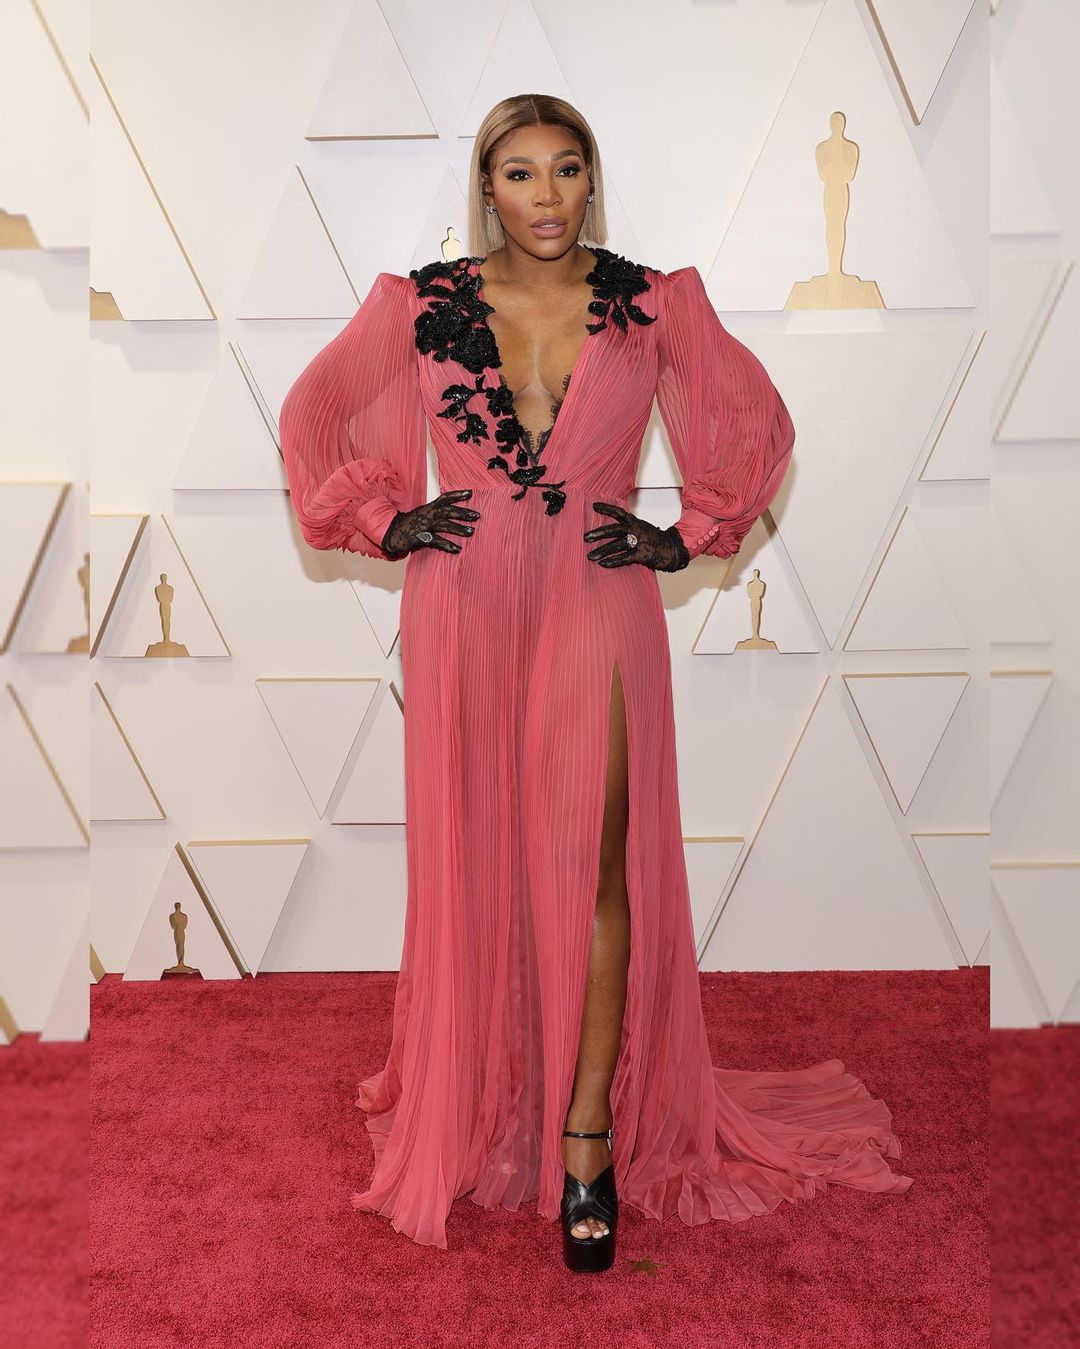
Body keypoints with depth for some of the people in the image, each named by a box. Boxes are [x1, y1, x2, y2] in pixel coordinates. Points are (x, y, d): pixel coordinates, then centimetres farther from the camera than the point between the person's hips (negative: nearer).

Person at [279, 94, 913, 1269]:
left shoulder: (652, 303, 3)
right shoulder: (423, 303, 4)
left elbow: (759, 420, 11)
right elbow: (312, 413, 13)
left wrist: (688, 534, 2)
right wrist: (384, 522, 3)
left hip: (598, 605, -1)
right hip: (467, 609, 1)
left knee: (591, 861, -6)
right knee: (473, 858, 7)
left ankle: (588, 1137, 6)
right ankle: (477, 1108, 26)